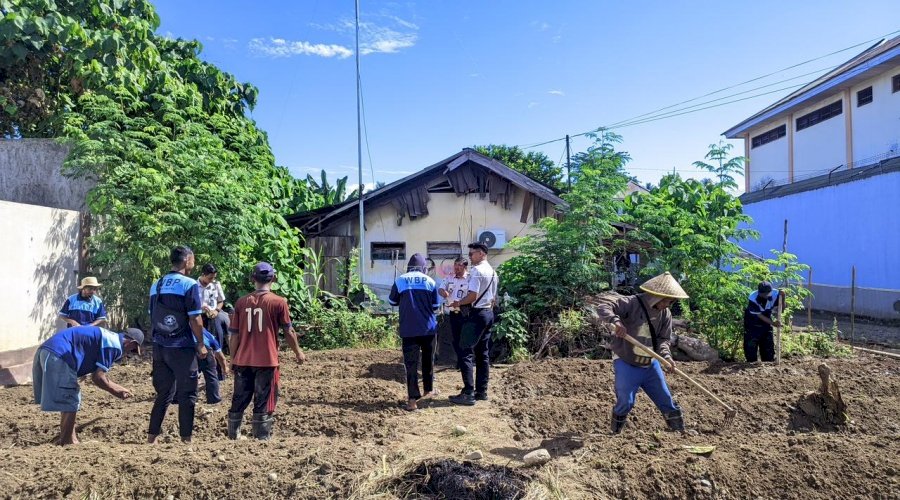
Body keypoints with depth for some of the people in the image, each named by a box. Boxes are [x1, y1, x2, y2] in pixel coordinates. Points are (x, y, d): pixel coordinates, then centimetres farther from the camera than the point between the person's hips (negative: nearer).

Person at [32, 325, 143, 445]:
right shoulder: (115, 345, -6)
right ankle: (66, 443, 8)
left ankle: (68, 439, 31)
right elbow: (97, 378, -8)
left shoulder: (107, 337, 22)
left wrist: (120, 389, 31)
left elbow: (97, 375, 28)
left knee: (69, 401, 21)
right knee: (70, 403, 0)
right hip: (58, 355, -10)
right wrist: (116, 391, 6)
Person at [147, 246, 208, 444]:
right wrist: (201, 344, -6)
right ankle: (186, 438, 9)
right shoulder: (190, 284, -11)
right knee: (186, 395, 4)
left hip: (159, 346, 7)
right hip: (182, 348, -6)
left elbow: (152, 316, 15)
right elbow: (195, 319, -14)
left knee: (163, 393, 17)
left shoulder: (156, 285, 10)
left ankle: (152, 435, 19)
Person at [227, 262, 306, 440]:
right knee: (264, 402, 4)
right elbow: (288, 332, -2)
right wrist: (298, 352, 13)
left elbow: (234, 335, 5)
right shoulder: (279, 302, -6)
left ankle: (233, 436, 24)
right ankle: (262, 438, 7)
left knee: (239, 400, 15)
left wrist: (233, 359, 15)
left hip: (242, 361, 3)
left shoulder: (241, 302, 2)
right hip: (266, 361, -3)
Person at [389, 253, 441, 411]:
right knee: (428, 359, 19)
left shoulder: (400, 280, -2)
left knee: (411, 363, 0)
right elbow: (435, 306, 4)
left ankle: (412, 399, -6)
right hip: (428, 328, 1)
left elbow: (392, 301, 10)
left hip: (408, 329, -1)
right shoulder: (430, 281, 0)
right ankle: (429, 390, 34)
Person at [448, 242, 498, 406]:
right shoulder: (493, 272, 15)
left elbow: (473, 295, -21)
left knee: (466, 353, -7)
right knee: (483, 354, 11)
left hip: (477, 314, -10)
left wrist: (458, 303, -6)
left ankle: (468, 394, -9)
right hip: (489, 313, 10)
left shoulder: (476, 270, -14)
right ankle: (481, 391, 15)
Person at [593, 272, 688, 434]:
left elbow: (663, 339, 1)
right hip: (626, 364, -5)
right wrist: (616, 320, -47)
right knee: (625, 402, -2)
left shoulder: (665, 314, -2)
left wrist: (666, 355, -19)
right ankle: (616, 434, 24)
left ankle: (681, 433, 33)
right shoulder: (632, 303, -21)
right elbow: (603, 305, -29)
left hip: (650, 364, 5)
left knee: (666, 400, 13)